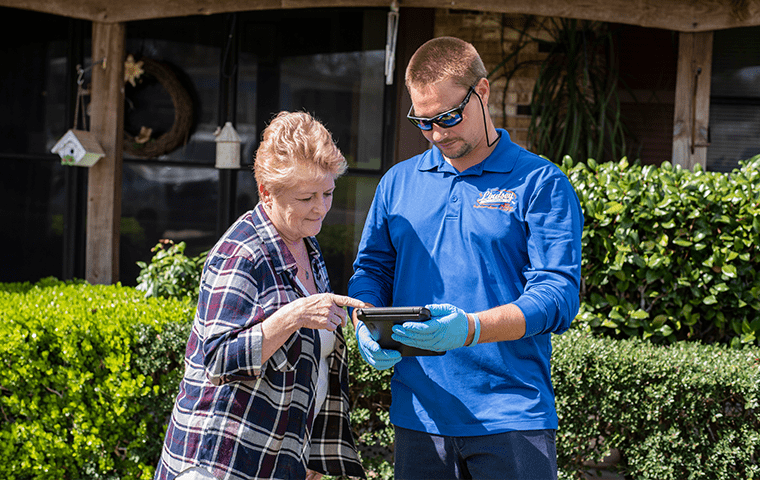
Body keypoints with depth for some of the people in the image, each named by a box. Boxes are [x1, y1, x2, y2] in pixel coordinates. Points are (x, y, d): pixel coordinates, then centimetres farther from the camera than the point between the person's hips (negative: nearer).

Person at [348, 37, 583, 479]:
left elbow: (558, 295, -10)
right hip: (417, 414, 4)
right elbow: (371, 269, 17)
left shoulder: (542, 184, -2)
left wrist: (471, 329, -26)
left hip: (510, 416, -4)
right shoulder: (398, 182, 14)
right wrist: (367, 328, -7)